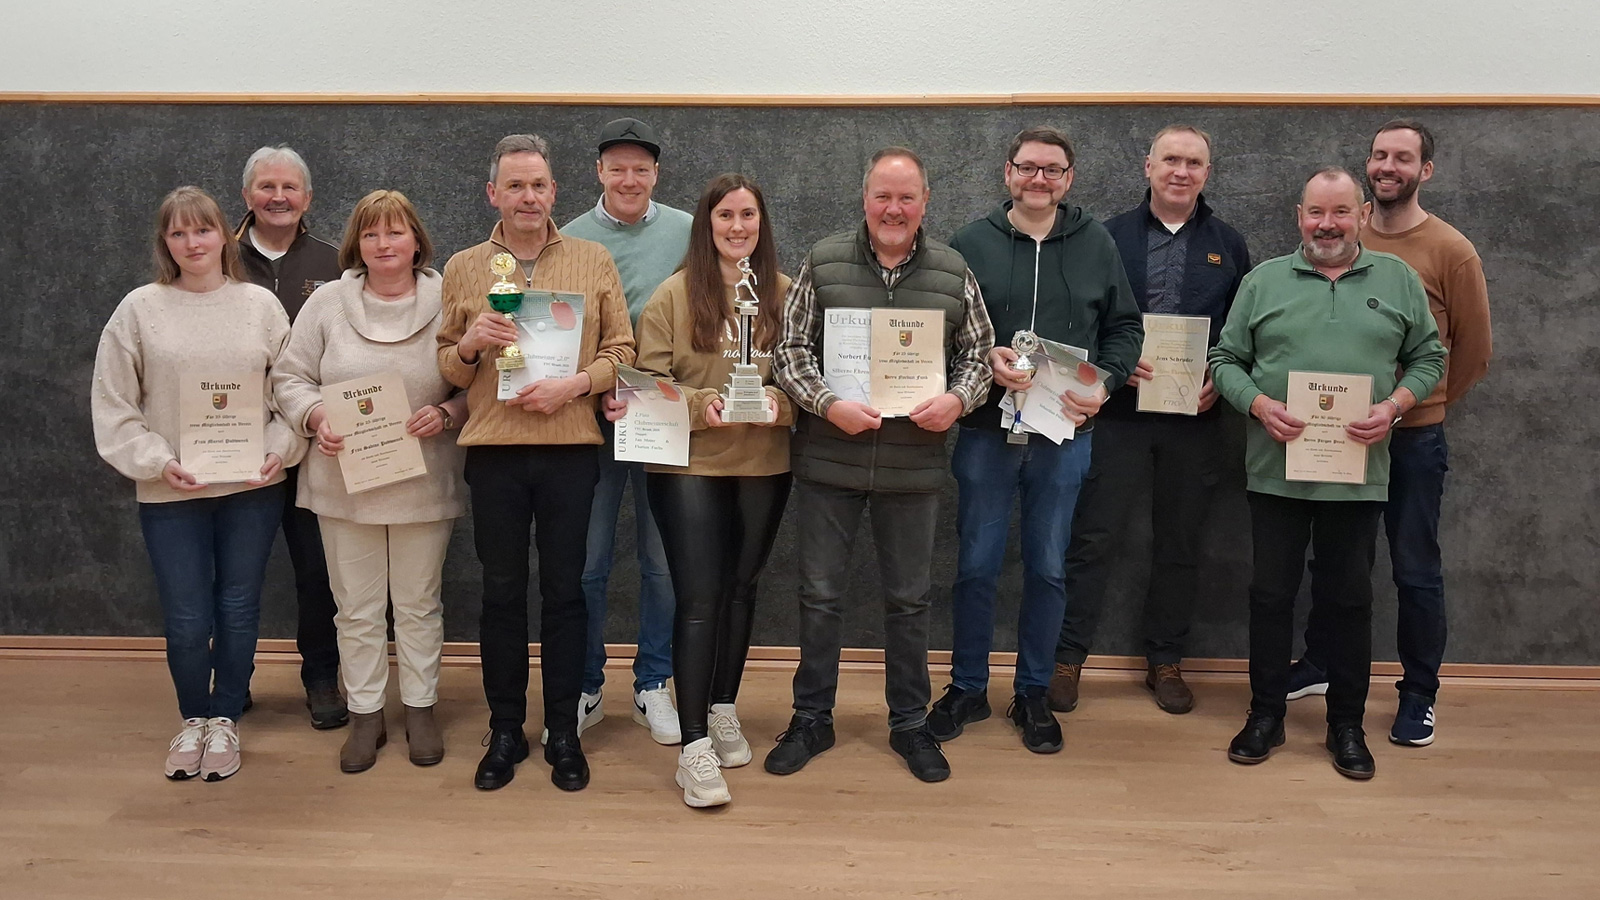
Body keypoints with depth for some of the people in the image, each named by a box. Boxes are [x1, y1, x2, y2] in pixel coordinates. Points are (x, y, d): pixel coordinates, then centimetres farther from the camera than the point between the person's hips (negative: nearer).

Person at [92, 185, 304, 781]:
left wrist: (280, 449, -8)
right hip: (169, 494, -1)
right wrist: (156, 462, -10)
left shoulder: (261, 305, 2)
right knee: (186, 621, 1)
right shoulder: (140, 309, 0)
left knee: (238, 610, 8)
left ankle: (225, 720, 27)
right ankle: (193, 718, 26)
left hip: (252, 488, 1)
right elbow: (113, 405, 1)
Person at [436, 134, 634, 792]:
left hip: (570, 448, -1)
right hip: (493, 450, 1)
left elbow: (622, 350, 3)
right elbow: (445, 368, 11)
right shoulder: (462, 269, 8)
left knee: (564, 591, 5)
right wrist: (471, 344, -10)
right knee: (501, 591, 7)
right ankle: (504, 732, 20)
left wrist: (573, 385, -12)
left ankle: (564, 733, 17)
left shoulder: (593, 261, 6)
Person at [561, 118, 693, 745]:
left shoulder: (688, 234, 3)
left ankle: (653, 686, 24)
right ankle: (584, 688, 20)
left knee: (664, 561, 9)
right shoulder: (569, 241, 2)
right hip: (589, 417, 0)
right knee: (585, 562, 4)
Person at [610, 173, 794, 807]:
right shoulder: (673, 295, -3)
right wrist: (700, 405, -21)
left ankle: (723, 710, 33)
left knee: (741, 588, 16)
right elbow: (650, 382, -5)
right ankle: (694, 745, -2)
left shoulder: (784, 295, 4)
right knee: (698, 598, -6)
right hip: (690, 463, -3)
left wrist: (779, 403, -15)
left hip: (764, 466, 3)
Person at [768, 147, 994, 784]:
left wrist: (958, 399, -11)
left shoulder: (954, 274, 3)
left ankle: (909, 724, 27)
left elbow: (977, 354, 9)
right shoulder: (823, 263, 0)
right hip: (828, 461, -1)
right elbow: (790, 350, -1)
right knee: (819, 594, 8)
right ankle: (812, 719, 25)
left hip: (913, 465, 1)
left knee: (909, 599, 12)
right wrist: (828, 405, -16)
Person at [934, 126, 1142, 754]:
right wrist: (983, 361, -16)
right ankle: (968, 688, 24)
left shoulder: (1096, 245, 5)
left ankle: (1033, 694, 25)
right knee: (976, 566, 7)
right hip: (986, 431, -1)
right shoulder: (971, 243, 1)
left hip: (1065, 437, 1)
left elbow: (1125, 327, 8)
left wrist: (1102, 382, -9)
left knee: (1048, 569, 10)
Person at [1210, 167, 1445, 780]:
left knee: (1349, 598, 8)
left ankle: (1347, 725, 21)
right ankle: (1266, 715, 21)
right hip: (1276, 469, 0)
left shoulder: (1398, 280, 7)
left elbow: (1428, 358, 9)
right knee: (1271, 593, 7)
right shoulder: (1263, 281, 6)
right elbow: (1226, 358, 5)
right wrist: (1259, 405, -12)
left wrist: (1394, 406, -9)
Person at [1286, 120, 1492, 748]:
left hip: (1413, 437, -3)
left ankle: (1419, 695, 20)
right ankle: (1318, 664, 35)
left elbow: (1475, 349, 1)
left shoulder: (1451, 251, -8)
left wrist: (1419, 405, 8)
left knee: (1415, 571, 6)